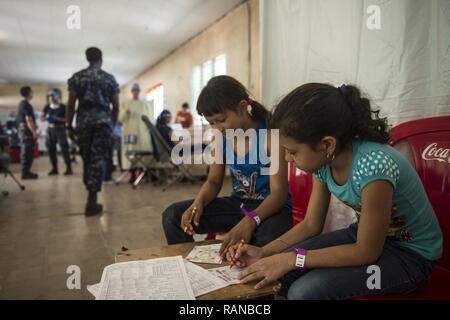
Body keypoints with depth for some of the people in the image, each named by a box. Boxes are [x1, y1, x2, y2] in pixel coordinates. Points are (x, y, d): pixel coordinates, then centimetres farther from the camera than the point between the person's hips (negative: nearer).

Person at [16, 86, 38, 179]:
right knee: (28, 152, -7)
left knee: (25, 152, 13)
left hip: (22, 129, 10)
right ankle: (26, 173, -5)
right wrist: (34, 132, -21)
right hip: (27, 130, -10)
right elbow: (29, 120, -21)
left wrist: (34, 126, 23)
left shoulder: (21, 104, 16)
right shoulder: (26, 104, -16)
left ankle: (25, 171, 19)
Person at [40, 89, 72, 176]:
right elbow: (41, 118, 11)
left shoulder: (63, 107, -5)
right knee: (51, 149, 5)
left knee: (64, 149, -8)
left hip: (60, 129, -5)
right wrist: (46, 118, -10)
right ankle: (54, 169, 14)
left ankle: (69, 168, -3)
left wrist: (58, 119, -20)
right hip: (50, 130, 5)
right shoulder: (47, 107, 8)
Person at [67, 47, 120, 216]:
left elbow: (71, 105, 3)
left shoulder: (76, 77, 9)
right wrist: (112, 124, 19)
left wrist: (70, 127, 10)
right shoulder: (110, 78, 8)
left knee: (87, 159, 13)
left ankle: (91, 195, 23)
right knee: (98, 159, -3)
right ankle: (91, 201, -6)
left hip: (83, 122, 1)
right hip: (103, 121, -1)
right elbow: (116, 107, 7)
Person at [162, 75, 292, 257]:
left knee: (268, 239, -41)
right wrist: (198, 202, -15)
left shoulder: (271, 135, -18)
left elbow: (279, 192, -22)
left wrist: (250, 220, -40)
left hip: (270, 206, -5)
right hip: (237, 203, 6)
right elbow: (213, 182, 8)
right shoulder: (221, 138, 1)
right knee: (172, 216, -6)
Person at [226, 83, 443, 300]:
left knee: (305, 291, -24)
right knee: (280, 271, -8)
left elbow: (367, 252, -24)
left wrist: (293, 259, -24)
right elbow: (311, 225, 0)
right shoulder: (325, 160, -12)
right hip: (364, 235, 6)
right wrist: (263, 252, -11)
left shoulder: (373, 165, -35)